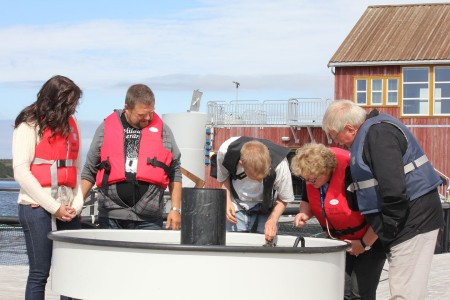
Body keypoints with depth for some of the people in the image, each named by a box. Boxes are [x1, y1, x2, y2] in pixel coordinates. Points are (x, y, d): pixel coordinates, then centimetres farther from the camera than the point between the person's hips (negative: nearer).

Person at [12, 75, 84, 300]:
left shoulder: (70, 124, 15)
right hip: (37, 207, -6)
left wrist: (76, 205, 1)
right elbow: (21, 172, -10)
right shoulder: (29, 125, -4)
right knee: (39, 273, -3)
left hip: (67, 210, 6)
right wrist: (54, 207, -10)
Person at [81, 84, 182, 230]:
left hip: (149, 219, 0)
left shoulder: (162, 130, 8)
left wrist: (176, 209, 3)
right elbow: (89, 172, 12)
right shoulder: (106, 129, 8)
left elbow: (175, 173, 10)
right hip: (111, 218, 0)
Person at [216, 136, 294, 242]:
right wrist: (227, 201, -17)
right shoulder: (225, 151, -28)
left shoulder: (280, 165, -30)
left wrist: (272, 220, -25)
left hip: (264, 211, -1)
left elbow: (284, 199, -11)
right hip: (236, 208, 1)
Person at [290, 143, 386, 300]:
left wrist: (365, 244, -17)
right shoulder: (311, 174, -9)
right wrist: (305, 213, -12)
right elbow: (307, 201, 12)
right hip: (340, 240, 7)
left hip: (370, 239, -6)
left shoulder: (351, 174, -30)